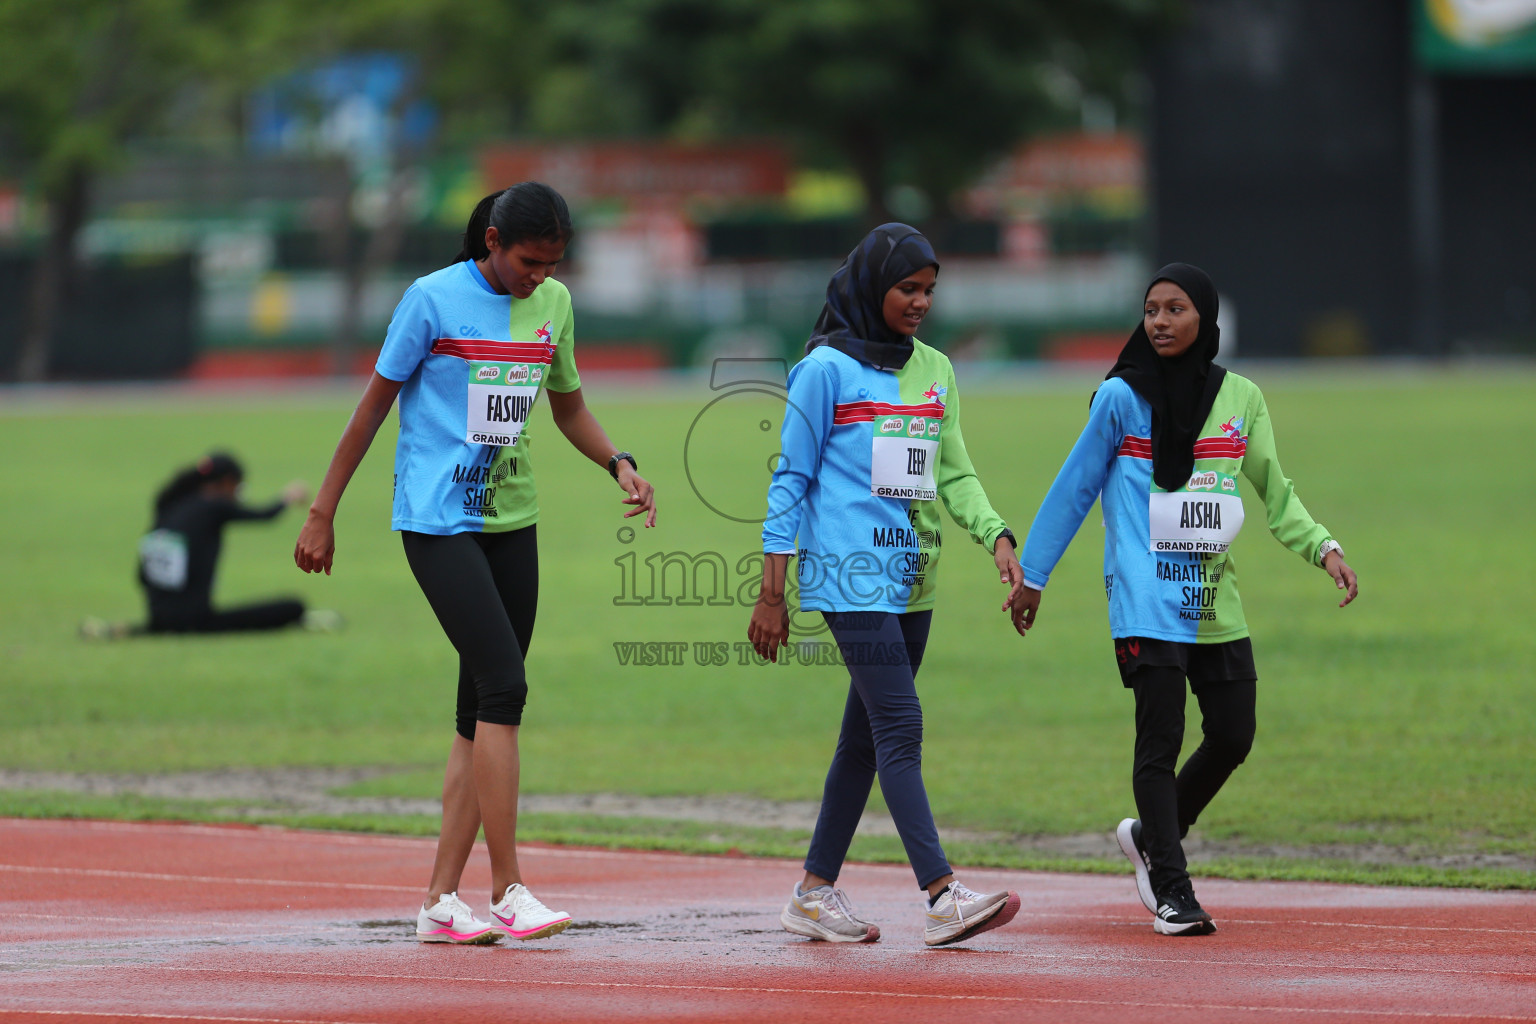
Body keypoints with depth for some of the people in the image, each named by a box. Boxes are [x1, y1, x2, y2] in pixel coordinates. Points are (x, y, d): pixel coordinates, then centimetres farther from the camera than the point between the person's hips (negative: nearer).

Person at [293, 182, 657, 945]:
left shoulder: (553, 304, 8)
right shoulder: (434, 300, -8)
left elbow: (568, 406, 22)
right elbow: (374, 403, -2)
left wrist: (619, 465, 3)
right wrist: (322, 515, -1)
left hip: (511, 521, 6)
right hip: (437, 520, -6)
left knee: (484, 711, 3)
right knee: (503, 686, -18)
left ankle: (442, 898, 8)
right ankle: (507, 890, -17)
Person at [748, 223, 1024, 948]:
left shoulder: (935, 371, 14)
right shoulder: (827, 368, -4)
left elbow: (953, 473, 15)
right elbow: (792, 479, -3)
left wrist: (999, 539, -4)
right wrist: (771, 595, -5)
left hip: (911, 580, 7)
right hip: (850, 573, -7)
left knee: (866, 737, 10)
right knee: (900, 728, -14)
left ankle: (815, 893, 18)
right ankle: (942, 896, -20)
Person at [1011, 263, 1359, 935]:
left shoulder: (1240, 399, 8)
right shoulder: (1121, 398, -1)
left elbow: (1274, 493, 12)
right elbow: (1075, 488, 5)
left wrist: (1323, 549, -3)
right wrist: (1032, 575, 7)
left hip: (1216, 600, 5)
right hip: (1148, 598, -5)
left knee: (1233, 737, 6)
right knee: (1161, 741, -8)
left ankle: (1151, 836, 29)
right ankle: (1171, 892, -4)